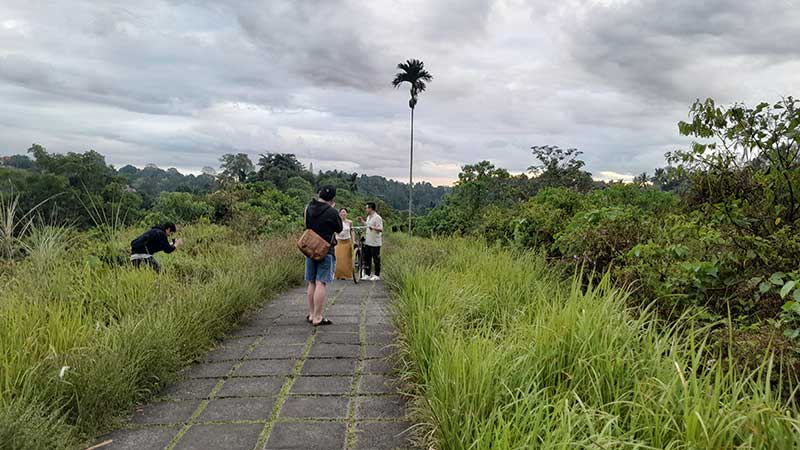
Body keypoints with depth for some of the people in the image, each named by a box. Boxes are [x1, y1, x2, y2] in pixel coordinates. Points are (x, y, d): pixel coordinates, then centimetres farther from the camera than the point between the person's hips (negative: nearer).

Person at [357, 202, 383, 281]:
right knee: (366, 259, 10)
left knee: (376, 259, 2)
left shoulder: (377, 218, -13)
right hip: (367, 242, 9)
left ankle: (376, 275, 11)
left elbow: (380, 229, -22)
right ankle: (367, 275, 18)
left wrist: (373, 228, -37)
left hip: (375, 243, -9)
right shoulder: (368, 217, 15)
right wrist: (362, 222, 19)